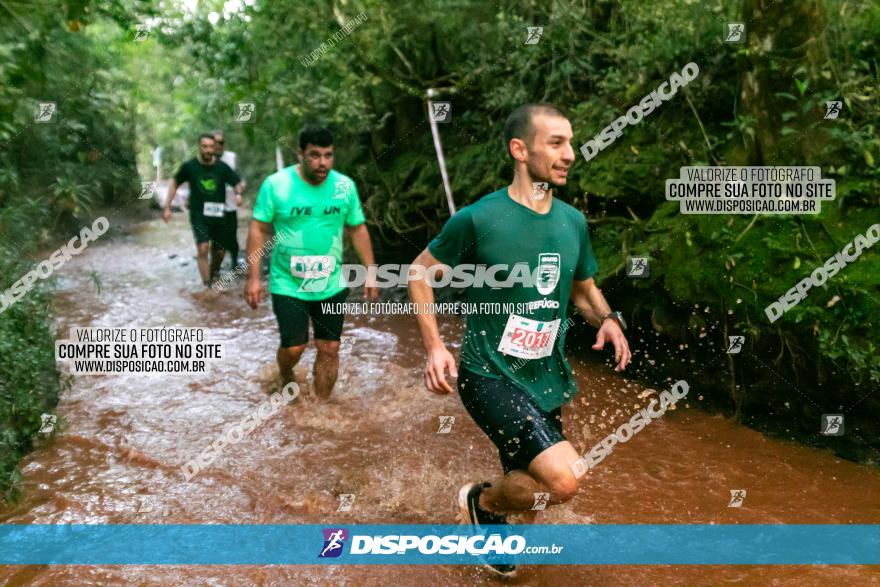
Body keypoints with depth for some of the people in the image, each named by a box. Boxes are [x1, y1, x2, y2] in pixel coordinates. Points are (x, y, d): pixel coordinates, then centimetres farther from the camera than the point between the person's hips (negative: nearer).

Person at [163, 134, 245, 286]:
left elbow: (239, 183, -1)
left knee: (219, 251, 9)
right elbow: (174, 182, 8)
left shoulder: (222, 167, -6)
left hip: (218, 215, 2)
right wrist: (167, 207, 6)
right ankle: (207, 286, -14)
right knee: (203, 249, -18)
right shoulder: (189, 166, -6)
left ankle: (213, 273, 39)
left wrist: (238, 192, -24)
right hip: (198, 215, -2)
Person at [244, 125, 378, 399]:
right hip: (288, 284, -2)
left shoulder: (345, 186, -3)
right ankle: (286, 377, 34)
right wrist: (253, 277, -9)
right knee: (294, 347, -2)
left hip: (331, 284, 3)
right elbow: (259, 229, -6)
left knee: (329, 349, 7)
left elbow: (358, 230, 7)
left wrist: (371, 272, 6)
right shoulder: (275, 184, -11)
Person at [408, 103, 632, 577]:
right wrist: (434, 346, -11)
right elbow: (420, 272, -1)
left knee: (524, 491, 18)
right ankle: (482, 501, 9)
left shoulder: (573, 221, 4)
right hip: (490, 375, -6)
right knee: (562, 479, -22)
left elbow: (584, 289, 18)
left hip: (547, 379, 6)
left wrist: (607, 319, -3)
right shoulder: (478, 218, -13)